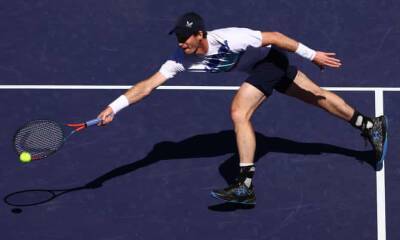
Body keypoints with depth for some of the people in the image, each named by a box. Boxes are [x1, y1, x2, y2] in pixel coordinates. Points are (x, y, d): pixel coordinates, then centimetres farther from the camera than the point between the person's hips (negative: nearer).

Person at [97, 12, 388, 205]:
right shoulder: (182, 59, -19)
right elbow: (148, 85, -20)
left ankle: (245, 186, -22)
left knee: (239, 112, -23)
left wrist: (312, 54, -20)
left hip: (271, 58, -7)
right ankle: (371, 125, 33)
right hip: (258, 68, 7)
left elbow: (274, 37, -27)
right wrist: (114, 107, -31)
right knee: (318, 96, 18)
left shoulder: (228, 38, -36)